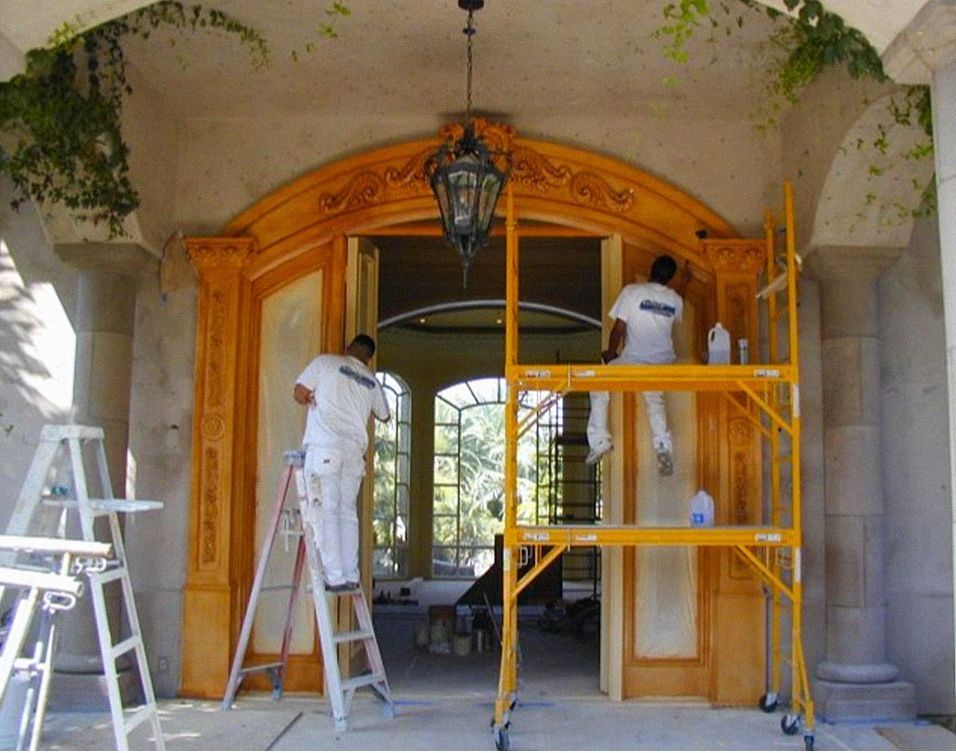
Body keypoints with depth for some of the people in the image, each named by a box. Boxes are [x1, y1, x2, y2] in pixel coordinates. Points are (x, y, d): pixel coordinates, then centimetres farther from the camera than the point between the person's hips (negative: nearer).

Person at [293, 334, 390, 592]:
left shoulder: (325, 362, 8)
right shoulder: (371, 381, 19)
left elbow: (299, 394, 4)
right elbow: (384, 415, 33)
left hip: (324, 446, -4)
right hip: (355, 449, 4)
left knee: (326, 511, -5)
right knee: (347, 512, 9)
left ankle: (335, 576, -9)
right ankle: (351, 576, 7)